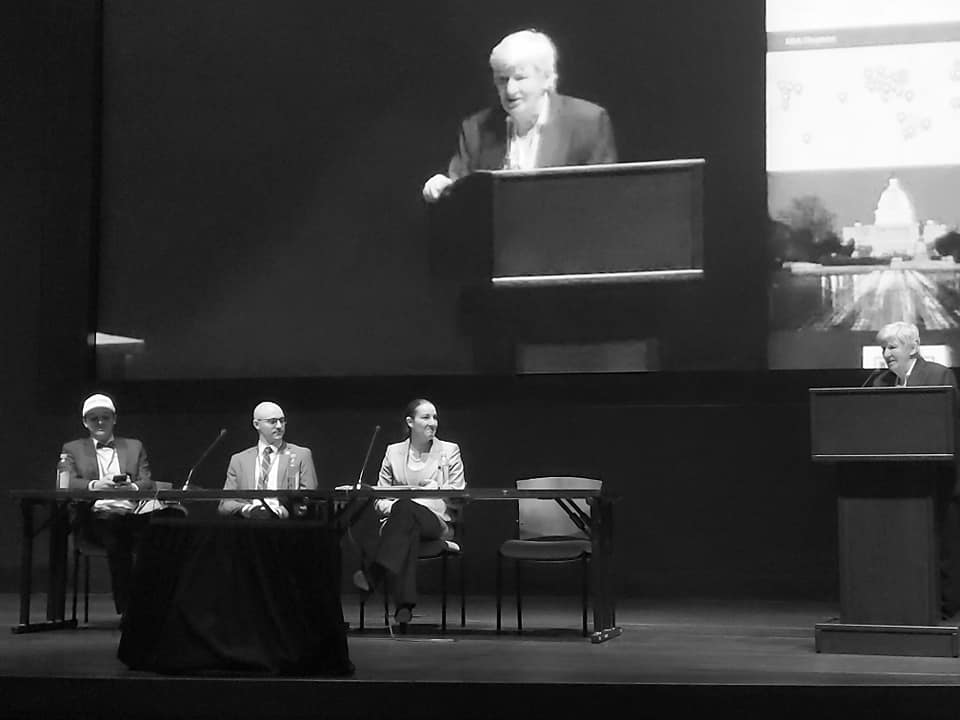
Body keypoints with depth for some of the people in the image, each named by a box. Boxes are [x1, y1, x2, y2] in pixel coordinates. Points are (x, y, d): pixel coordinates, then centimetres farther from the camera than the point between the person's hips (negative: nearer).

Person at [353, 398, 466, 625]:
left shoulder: (450, 451, 13)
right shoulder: (393, 452, 17)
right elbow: (380, 497, 16)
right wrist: (392, 508, -10)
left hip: (436, 522, -2)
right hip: (398, 522, 2)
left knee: (406, 507, -37)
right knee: (408, 532, -39)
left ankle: (372, 575, -50)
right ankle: (404, 604, -50)